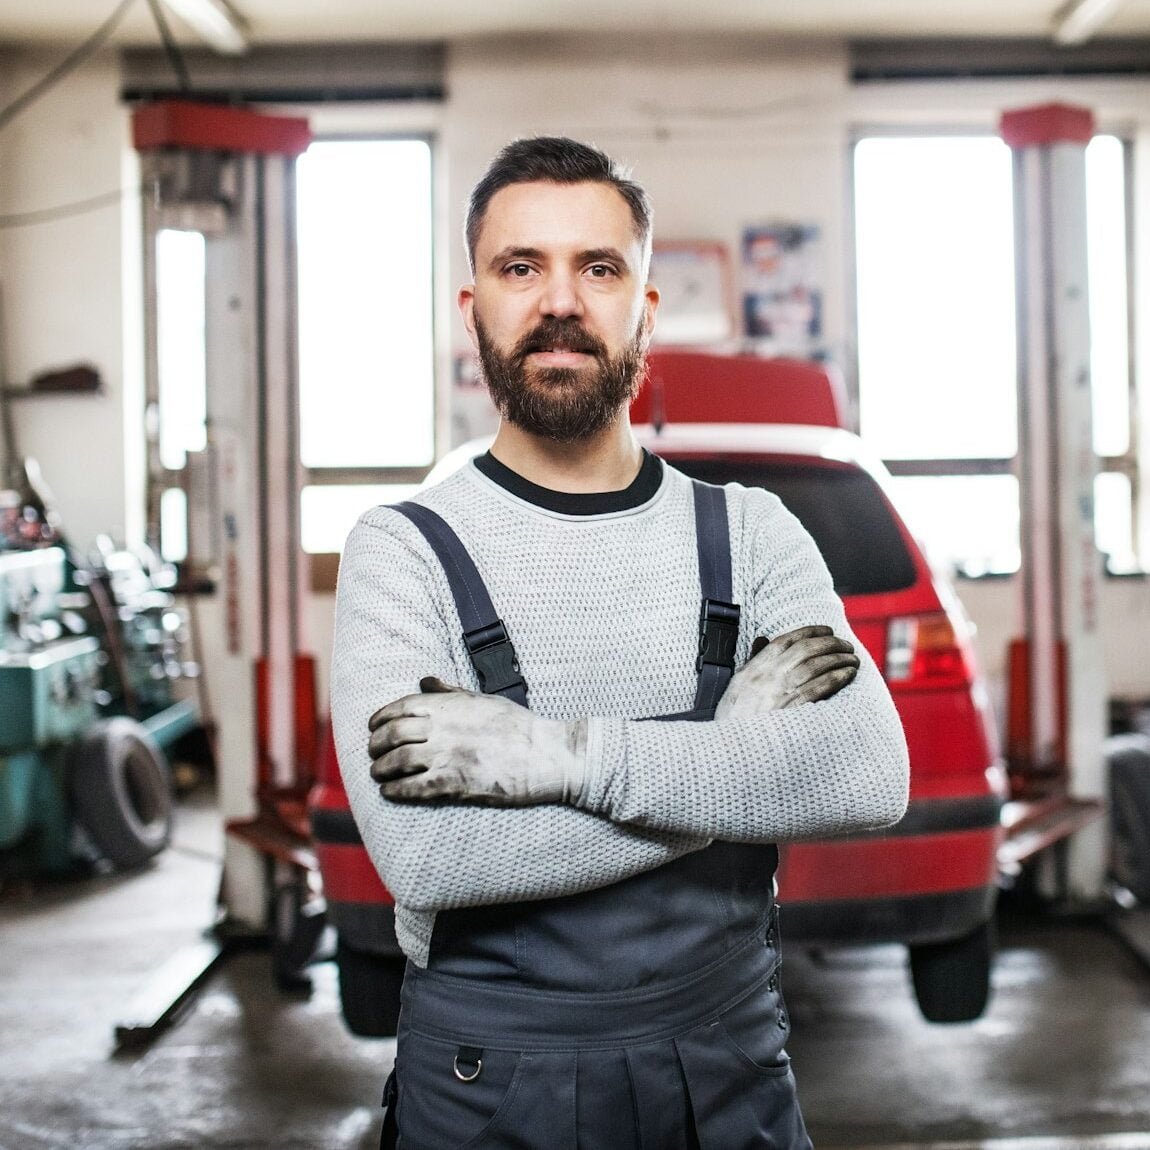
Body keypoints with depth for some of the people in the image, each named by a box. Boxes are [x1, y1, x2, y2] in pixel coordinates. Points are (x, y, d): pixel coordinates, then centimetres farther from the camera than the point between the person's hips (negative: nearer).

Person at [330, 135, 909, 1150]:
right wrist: (741, 747, -18)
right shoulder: (405, 551, -9)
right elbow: (422, 856, -23)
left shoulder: (751, 534, -1)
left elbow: (871, 779, -17)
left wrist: (561, 751, -25)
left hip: (730, 1069, 3)